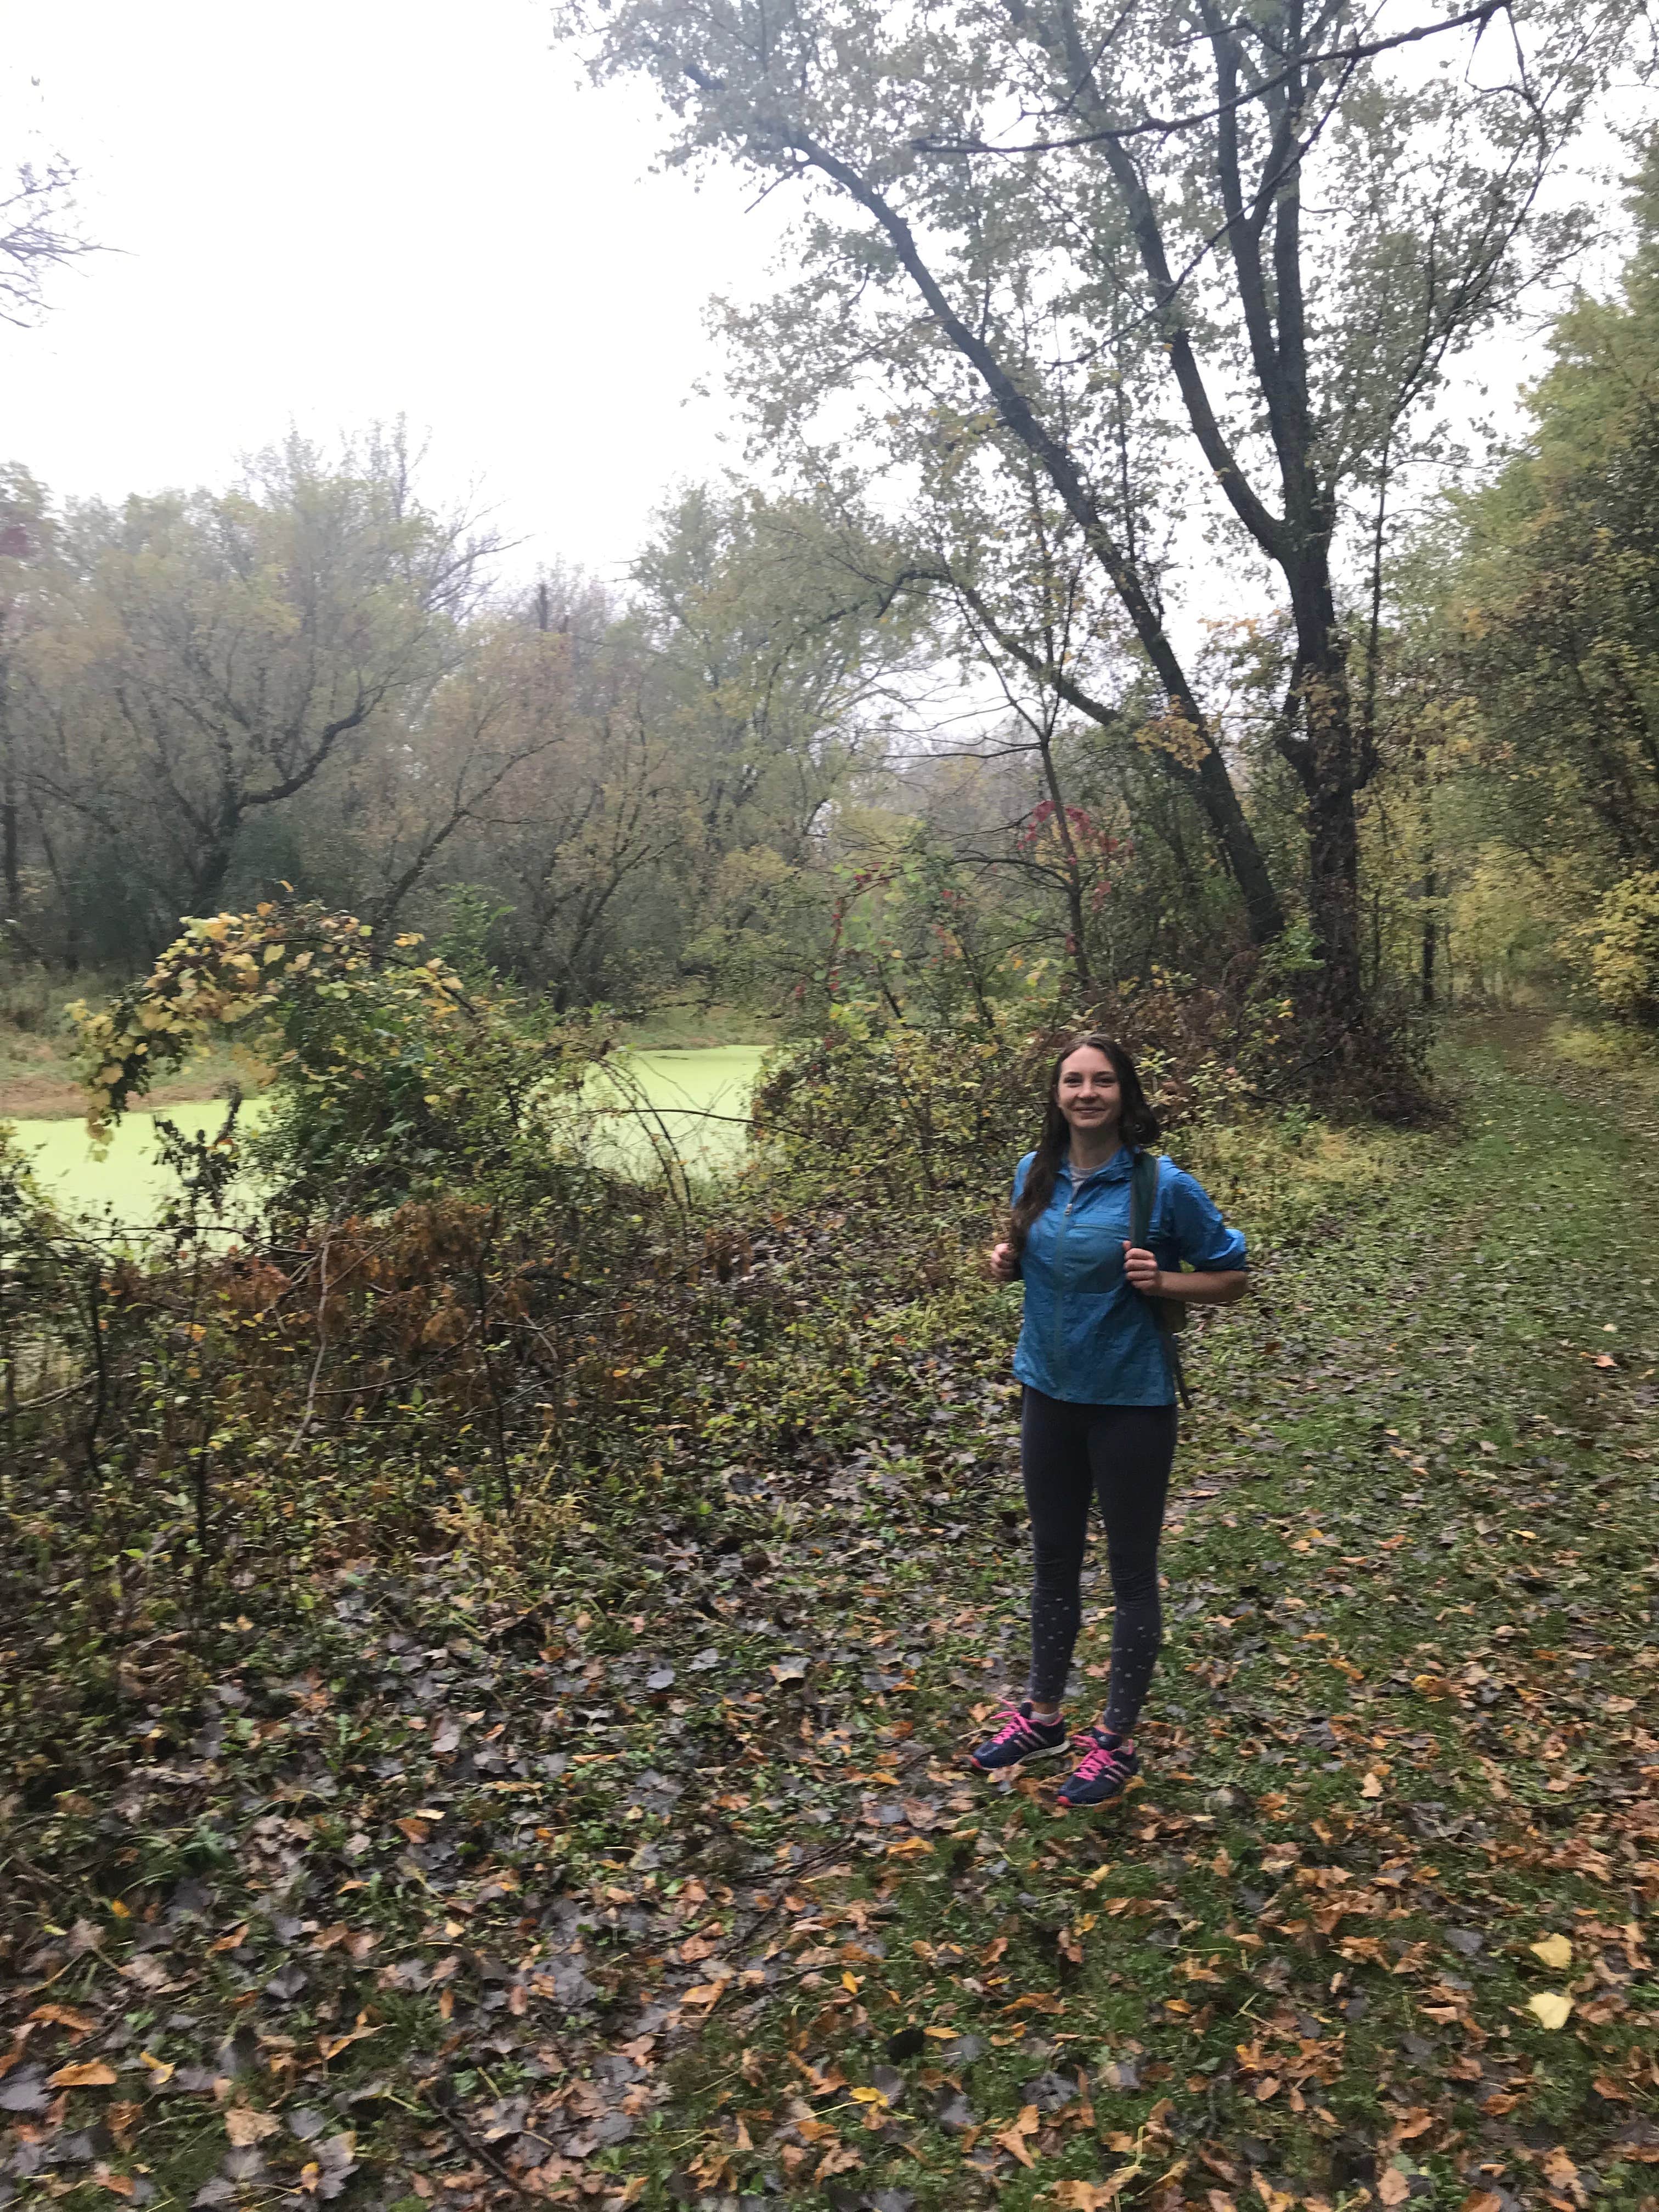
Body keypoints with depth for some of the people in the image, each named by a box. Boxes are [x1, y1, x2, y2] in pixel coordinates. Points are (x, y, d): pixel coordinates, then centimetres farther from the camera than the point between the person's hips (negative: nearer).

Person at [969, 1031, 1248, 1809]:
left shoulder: (1163, 1185, -14)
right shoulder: (1035, 1175, 1)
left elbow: (1233, 1276, -5)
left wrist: (1161, 1282, -22)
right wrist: (1008, 1262, -4)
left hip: (1132, 1402, -5)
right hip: (1050, 1393, 5)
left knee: (1131, 1571, 9)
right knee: (1053, 1560, 18)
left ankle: (1116, 1741, 26)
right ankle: (1043, 1716, 36)